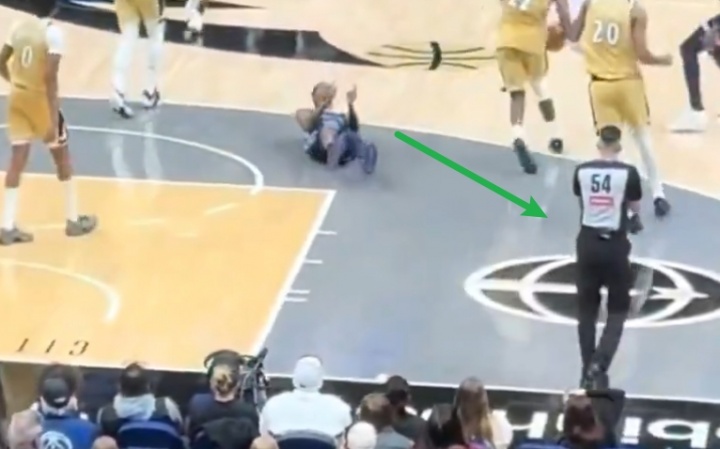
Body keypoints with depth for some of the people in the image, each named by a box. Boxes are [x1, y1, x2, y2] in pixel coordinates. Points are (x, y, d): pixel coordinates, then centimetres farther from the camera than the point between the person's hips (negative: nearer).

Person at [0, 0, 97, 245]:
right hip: (40, 99, -5)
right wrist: (54, 119, -24)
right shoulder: (53, 32, -19)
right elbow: (50, 77, -24)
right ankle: (74, 220, 22)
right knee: (62, 156, 13)